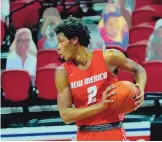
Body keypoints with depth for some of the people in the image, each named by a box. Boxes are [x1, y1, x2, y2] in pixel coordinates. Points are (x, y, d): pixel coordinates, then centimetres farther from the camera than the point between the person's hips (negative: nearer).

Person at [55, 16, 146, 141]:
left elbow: (138, 69, 12)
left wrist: (140, 90, -9)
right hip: (85, 135, 1)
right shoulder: (63, 72, -4)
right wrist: (100, 105, -21)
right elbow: (65, 115, -10)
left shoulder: (108, 57, -6)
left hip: (113, 132, -1)